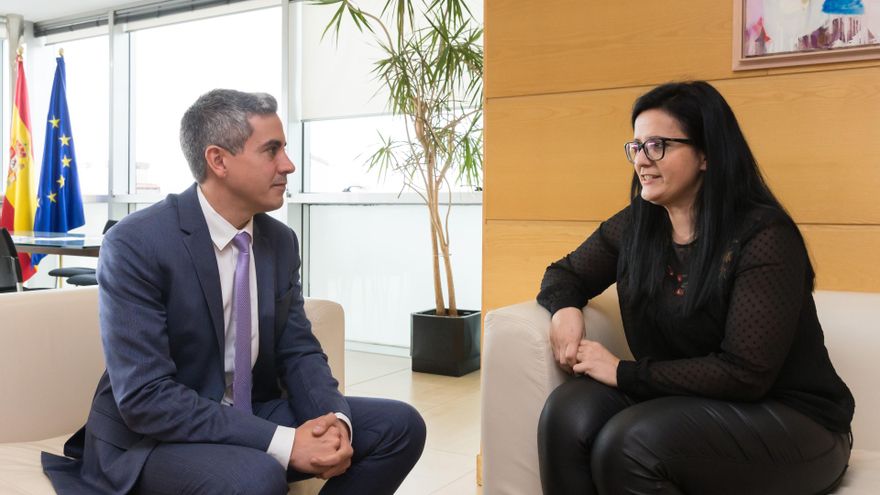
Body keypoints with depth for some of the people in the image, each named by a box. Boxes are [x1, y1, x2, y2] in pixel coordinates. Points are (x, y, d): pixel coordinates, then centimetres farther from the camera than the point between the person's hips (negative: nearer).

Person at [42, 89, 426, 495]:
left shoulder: (281, 241, 1)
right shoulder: (134, 245, -19)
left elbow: (298, 351, 3)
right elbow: (145, 398, -24)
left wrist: (334, 421, -18)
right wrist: (284, 442, -29)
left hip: (253, 417, 6)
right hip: (152, 436, -6)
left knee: (401, 426, -7)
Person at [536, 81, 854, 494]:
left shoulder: (763, 236, -17)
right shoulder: (635, 226, 2)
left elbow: (744, 373, -22)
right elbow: (566, 273, 14)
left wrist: (623, 372, -20)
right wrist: (565, 309, -10)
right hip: (684, 401, 5)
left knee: (628, 444, -31)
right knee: (568, 411, -24)